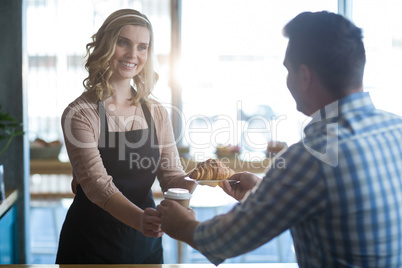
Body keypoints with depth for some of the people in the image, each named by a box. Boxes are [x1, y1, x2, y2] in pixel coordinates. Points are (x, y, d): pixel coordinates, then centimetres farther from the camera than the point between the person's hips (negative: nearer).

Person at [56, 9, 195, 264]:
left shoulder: (156, 113, 2)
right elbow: (97, 183, -24)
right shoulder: (81, 113, -14)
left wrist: (196, 181, -24)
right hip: (92, 246, -4)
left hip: (144, 243, 5)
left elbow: (171, 177, -2)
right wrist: (139, 219, -40)